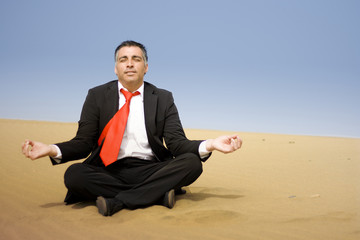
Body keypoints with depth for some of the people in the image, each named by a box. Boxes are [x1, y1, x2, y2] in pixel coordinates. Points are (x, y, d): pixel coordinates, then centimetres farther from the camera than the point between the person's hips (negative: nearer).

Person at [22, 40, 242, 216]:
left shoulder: (163, 98, 9)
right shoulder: (97, 96, 9)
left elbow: (177, 143, 1)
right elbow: (83, 142, 3)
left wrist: (209, 145, -20)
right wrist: (52, 150, -18)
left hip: (150, 171, 1)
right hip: (110, 171, 0)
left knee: (192, 162, -25)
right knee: (73, 174, -29)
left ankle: (118, 201, -23)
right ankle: (158, 194, -22)